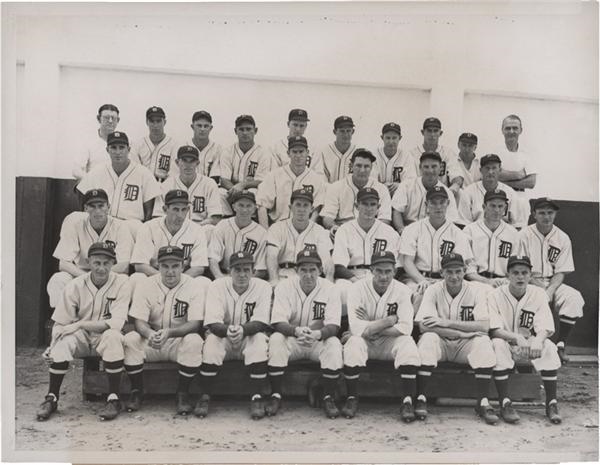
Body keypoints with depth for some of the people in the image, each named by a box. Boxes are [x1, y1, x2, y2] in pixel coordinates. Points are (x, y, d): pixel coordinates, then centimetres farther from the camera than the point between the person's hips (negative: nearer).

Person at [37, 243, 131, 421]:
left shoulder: (121, 283, -11)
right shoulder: (75, 286, -5)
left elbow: (116, 322, -20)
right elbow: (60, 324, -2)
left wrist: (80, 324, -24)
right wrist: (51, 347, -21)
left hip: (105, 339, -2)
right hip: (81, 339, 2)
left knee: (113, 336, -34)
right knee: (64, 341, -29)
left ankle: (113, 398, -22)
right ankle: (52, 397, -12)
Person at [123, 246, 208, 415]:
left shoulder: (194, 286, -8)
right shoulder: (146, 285, -2)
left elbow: (195, 324, -15)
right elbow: (139, 321, -9)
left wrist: (169, 332, -33)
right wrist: (149, 334, -34)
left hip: (179, 341, -2)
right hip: (150, 340, 2)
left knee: (194, 341, -33)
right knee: (130, 339, -26)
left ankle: (182, 393, -13)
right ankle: (137, 391, -7)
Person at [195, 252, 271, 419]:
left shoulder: (263, 287, -8)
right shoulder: (217, 286, -8)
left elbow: (261, 322, -17)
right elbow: (212, 323, -17)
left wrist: (243, 329, -39)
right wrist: (227, 330, -41)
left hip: (250, 338, 0)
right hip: (222, 336, 0)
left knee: (260, 339, -32)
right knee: (212, 340, -31)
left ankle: (257, 397, -24)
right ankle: (204, 397, -18)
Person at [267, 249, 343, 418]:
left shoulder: (329, 289, -7)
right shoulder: (284, 287, -8)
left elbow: (333, 326, -15)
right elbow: (278, 322, -16)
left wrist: (318, 334, -38)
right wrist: (296, 331, -38)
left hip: (319, 341, 0)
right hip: (291, 340, 0)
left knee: (334, 344, -30)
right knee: (275, 340, -30)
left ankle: (329, 398, -13)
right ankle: (275, 396, -17)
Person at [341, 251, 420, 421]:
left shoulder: (402, 290, -8)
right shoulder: (357, 289, -13)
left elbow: (406, 328, -19)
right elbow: (356, 329, -24)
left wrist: (370, 328, -20)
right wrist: (390, 320, -19)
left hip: (390, 343, 1)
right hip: (365, 343, -1)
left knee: (407, 342, -29)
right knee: (354, 343, -32)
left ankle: (407, 401, -19)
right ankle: (352, 398, -12)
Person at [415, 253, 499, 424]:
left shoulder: (477, 290, -5)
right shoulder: (433, 290, -6)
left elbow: (484, 326, -16)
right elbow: (423, 325, -19)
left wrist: (448, 323, -21)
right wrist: (463, 332, -21)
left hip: (466, 345, 1)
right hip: (441, 343, 0)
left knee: (483, 342, -29)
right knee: (428, 339, -31)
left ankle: (483, 402, -17)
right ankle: (420, 398, -22)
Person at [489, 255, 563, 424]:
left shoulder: (538, 294, -1)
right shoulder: (496, 295, -7)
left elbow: (545, 328, -10)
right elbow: (494, 329, -17)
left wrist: (538, 340, -34)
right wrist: (517, 338, -35)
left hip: (531, 344, 2)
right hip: (507, 343, -2)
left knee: (549, 346, -27)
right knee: (498, 344, -34)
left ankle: (551, 404, -20)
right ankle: (505, 404, -30)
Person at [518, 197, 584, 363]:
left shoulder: (563, 238, 4)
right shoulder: (524, 235, -4)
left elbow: (561, 273, 1)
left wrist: (549, 291, -18)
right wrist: (540, 288, -19)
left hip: (553, 284, 3)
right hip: (528, 283, -3)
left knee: (575, 298, -26)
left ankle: (561, 344, -13)